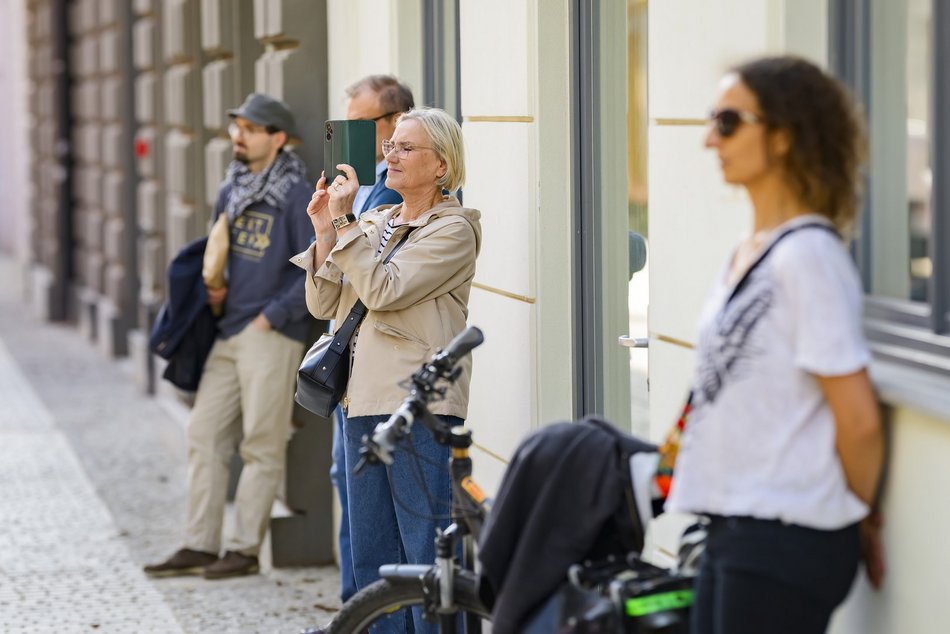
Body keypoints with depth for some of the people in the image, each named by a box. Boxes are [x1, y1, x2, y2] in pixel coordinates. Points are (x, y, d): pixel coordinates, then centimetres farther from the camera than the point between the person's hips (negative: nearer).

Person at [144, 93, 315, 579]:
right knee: (205, 434, 7)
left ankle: (245, 549, 6)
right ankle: (200, 545, 13)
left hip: (271, 337, -8)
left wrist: (270, 317, -12)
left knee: (261, 447, -1)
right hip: (228, 334, 8)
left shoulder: (296, 196, -9)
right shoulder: (231, 191, 13)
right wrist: (213, 289, 8)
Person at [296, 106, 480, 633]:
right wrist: (325, 232, 1)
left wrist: (344, 222, -10)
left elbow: (383, 290, -16)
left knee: (427, 551, -6)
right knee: (371, 555, 11)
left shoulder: (452, 230, -5)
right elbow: (323, 306, 12)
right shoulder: (374, 224, 17)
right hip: (365, 400, 8)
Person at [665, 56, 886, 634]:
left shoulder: (807, 255, -15)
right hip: (733, 529, 9)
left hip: (784, 542, -9)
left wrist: (862, 519, -1)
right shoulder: (747, 255, 12)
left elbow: (859, 420, -15)